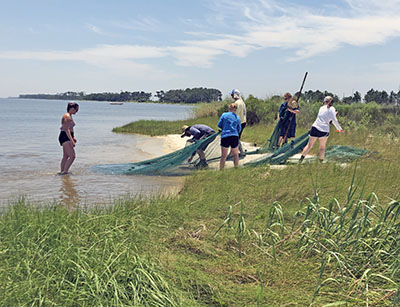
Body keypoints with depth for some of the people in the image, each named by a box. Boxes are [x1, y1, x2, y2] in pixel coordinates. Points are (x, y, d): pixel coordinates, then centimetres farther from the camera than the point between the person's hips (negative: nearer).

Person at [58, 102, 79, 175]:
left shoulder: (70, 116, 16)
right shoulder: (67, 116, -15)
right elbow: (67, 130, -22)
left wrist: (73, 137, 21)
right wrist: (71, 140, -26)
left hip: (68, 138, 11)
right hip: (65, 138, -11)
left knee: (65, 156, 16)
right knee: (72, 156, -15)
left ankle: (62, 171, 24)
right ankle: (65, 171, -13)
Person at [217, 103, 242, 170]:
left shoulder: (224, 115, 1)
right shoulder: (237, 118, 8)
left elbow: (219, 125, 3)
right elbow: (239, 129, 12)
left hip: (225, 136, -1)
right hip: (234, 137, 1)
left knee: (223, 156, 4)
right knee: (235, 155, 16)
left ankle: (221, 170, 5)